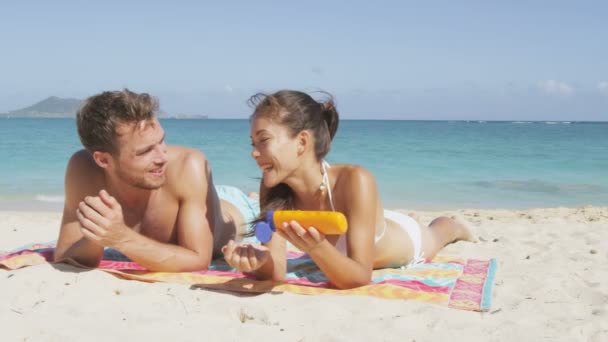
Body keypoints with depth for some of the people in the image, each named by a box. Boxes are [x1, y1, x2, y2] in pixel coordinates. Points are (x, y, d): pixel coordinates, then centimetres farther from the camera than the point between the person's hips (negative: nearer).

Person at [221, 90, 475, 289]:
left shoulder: (355, 181, -47)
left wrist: (316, 249, -64)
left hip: (405, 239, -3)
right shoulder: (272, 187, -34)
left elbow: (361, 276, -45)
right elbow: (276, 271, -34)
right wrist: (257, 261, -57)